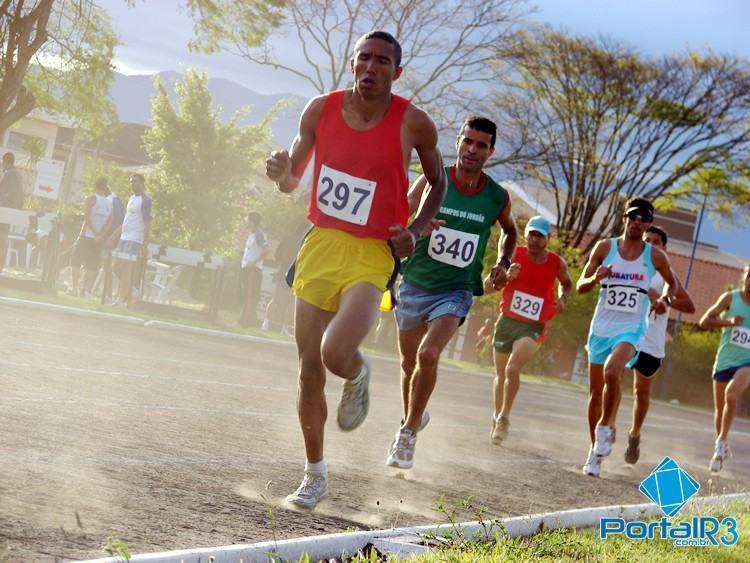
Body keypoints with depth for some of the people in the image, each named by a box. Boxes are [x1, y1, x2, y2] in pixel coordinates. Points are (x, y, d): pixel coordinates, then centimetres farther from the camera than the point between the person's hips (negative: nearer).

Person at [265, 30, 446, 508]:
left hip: (372, 255, -3)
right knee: (310, 369, 7)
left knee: (336, 354, -26)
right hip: (321, 246, 4)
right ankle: (315, 476, 25)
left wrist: (416, 230, -7)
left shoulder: (414, 124, -9)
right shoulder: (322, 109, -1)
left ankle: (358, 376, 14)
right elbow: (294, 177, 12)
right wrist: (283, 175, -12)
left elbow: (439, 183, 8)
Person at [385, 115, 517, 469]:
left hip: (455, 290, -1)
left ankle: (408, 433, -8)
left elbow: (510, 231, 18)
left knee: (428, 354, -23)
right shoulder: (432, 182, -8)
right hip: (415, 284, 1)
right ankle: (414, 417, 43)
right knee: (409, 363, 14)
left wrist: (503, 262, 1)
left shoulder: (498, 198, -4)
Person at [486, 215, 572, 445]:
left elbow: (567, 283, 18)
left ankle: (504, 417, -4)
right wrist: (506, 276, -28)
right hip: (507, 321, 2)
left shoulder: (557, 263, -5)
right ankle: (497, 415, 39)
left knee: (513, 369, -22)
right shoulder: (515, 255, -8)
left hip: (533, 327, -2)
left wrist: (562, 298, -4)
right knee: (500, 374, 14)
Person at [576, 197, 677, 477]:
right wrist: (595, 278, -20)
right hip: (601, 327, 2)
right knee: (595, 392, 8)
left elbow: (671, 282, 18)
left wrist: (665, 298, -3)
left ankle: (605, 427, -9)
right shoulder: (605, 247, 0)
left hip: (631, 330, -2)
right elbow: (580, 286, 2)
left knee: (611, 372, -30)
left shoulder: (655, 256, 0)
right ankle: (595, 450, 23)